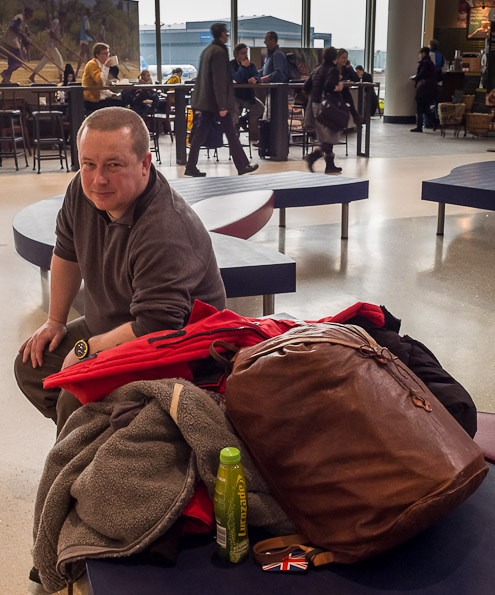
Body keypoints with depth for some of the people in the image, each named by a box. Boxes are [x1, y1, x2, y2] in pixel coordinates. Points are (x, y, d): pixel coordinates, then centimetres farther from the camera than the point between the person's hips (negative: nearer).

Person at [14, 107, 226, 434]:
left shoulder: (165, 232, -35)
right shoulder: (83, 190, -8)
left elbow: (154, 328, -33)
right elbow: (67, 252, 11)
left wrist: (85, 349, -20)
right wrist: (55, 320, 15)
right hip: (106, 327, 9)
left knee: (75, 400, -26)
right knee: (31, 365, 11)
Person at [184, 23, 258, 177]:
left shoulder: (206, 50, 14)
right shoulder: (219, 52, -15)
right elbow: (219, 81, -20)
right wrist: (222, 106, -21)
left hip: (206, 101, 9)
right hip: (216, 101, -9)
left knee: (200, 133, 8)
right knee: (231, 133, 0)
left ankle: (191, 167, 8)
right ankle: (242, 166, 8)